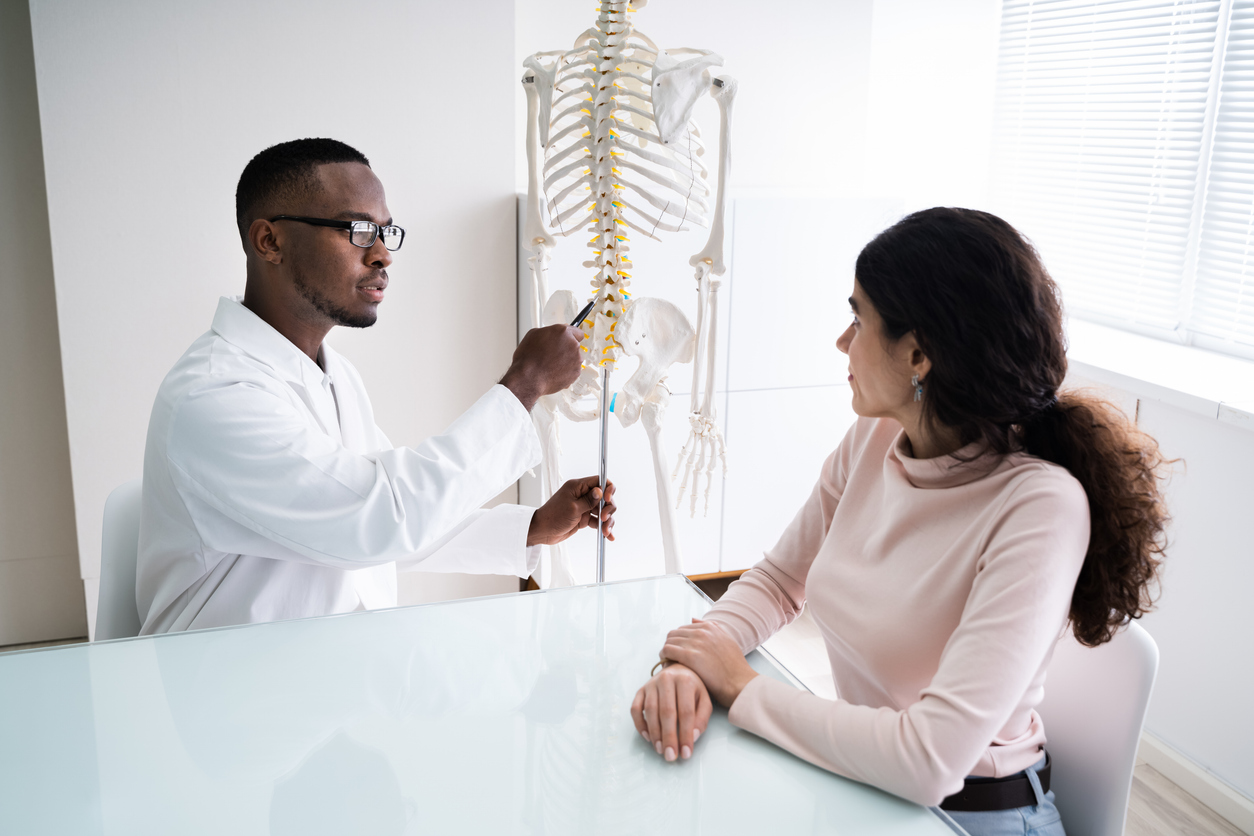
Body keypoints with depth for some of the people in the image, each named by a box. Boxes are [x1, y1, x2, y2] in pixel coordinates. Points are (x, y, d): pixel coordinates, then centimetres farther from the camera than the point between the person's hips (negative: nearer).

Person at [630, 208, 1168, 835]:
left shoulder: (1041, 505, -25)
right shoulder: (872, 439, -6)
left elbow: (930, 760, -28)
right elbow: (777, 581, 5)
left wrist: (739, 686, -19)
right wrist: (691, 663, -13)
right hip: (855, 782, 5)